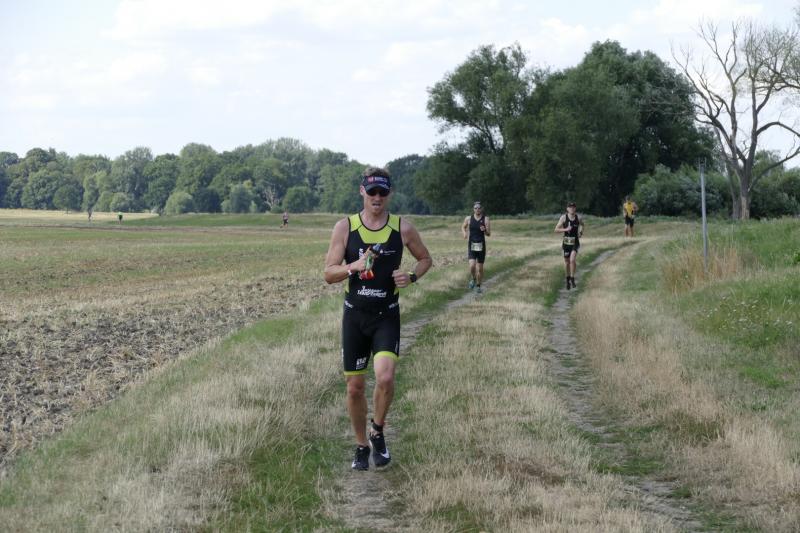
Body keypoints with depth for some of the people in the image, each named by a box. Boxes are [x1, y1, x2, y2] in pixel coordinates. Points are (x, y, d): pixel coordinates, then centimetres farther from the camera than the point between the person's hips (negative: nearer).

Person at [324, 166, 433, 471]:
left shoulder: (403, 229, -2)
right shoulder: (345, 227, -2)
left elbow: (425, 259, 14)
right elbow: (329, 274, -2)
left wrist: (411, 277, -7)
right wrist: (353, 266, -22)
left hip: (387, 315, -1)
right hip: (354, 314, 1)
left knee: (385, 377, -21)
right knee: (355, 386, 5)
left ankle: (378, 433, 4)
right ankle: (361, 446, 25)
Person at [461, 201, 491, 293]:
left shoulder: (485, 219, -1)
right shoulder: (469, 219, 2)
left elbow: (489, 234, -2)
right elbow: (463, 227, 20)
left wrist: (485, 230, -24)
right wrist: (464, 233, -1)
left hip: (481, 245, 0)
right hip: (471, 245, 0)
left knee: (480, 268, 6)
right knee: (472, 265, -18)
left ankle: (478, 286, 24)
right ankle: (472, 279, 12)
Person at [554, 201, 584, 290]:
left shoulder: (578, 218, -3)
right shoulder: (563, 218, -7)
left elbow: (582, 224, 22)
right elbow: (556, 230, -7)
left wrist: (581, 231, 5)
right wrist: (565, 229, -21)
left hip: (575, 242, -1)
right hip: (566, 242, 1)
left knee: (572, 260, -20)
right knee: (567, 262, 10)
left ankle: (572, 279, -7)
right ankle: (568, 279, 30)